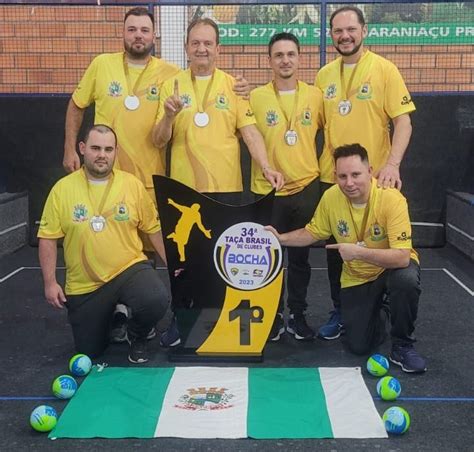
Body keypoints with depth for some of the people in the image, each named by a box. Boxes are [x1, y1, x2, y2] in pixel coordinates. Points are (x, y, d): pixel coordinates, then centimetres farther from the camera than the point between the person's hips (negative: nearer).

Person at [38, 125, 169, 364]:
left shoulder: (132, 184, -4)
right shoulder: (63, 188, -6)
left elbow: (153, 228, 4)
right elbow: (48, 237, -4)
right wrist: (50, 282, -8)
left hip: (130, 269, -1)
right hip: (84, 285, 1)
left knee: (157, 300, -31)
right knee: (89, 351, 7)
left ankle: (137, 336, 4)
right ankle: (113, 318, 41)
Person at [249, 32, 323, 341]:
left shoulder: (316, 96, 2)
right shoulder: (256, 97, -2)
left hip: (306, 186, 1)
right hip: (267, 189, -1)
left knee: (300, 256, 11)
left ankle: (298, 316, 24)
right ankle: (274, 316, 21)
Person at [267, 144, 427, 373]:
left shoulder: (391, 199, -29)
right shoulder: (330, 197, -15)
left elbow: (402, 257, -35)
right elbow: (312, 233, 2)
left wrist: (358, 252, -40)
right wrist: (280, 238, -11)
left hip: (392, 267, -3)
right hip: (355, 277, 3)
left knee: (406, 279, -39)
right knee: (359, 345, -2)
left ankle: (402, 347, -13)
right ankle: (380, 312, 34)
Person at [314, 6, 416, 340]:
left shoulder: (384, 69, -6)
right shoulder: (324, 75, 7)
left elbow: (403, 121, -10)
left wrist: (392, 163, -23)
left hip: (373, 179, -4)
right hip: (332, 178, 4)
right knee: (335, 248, 11)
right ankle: (340, 312, 26)